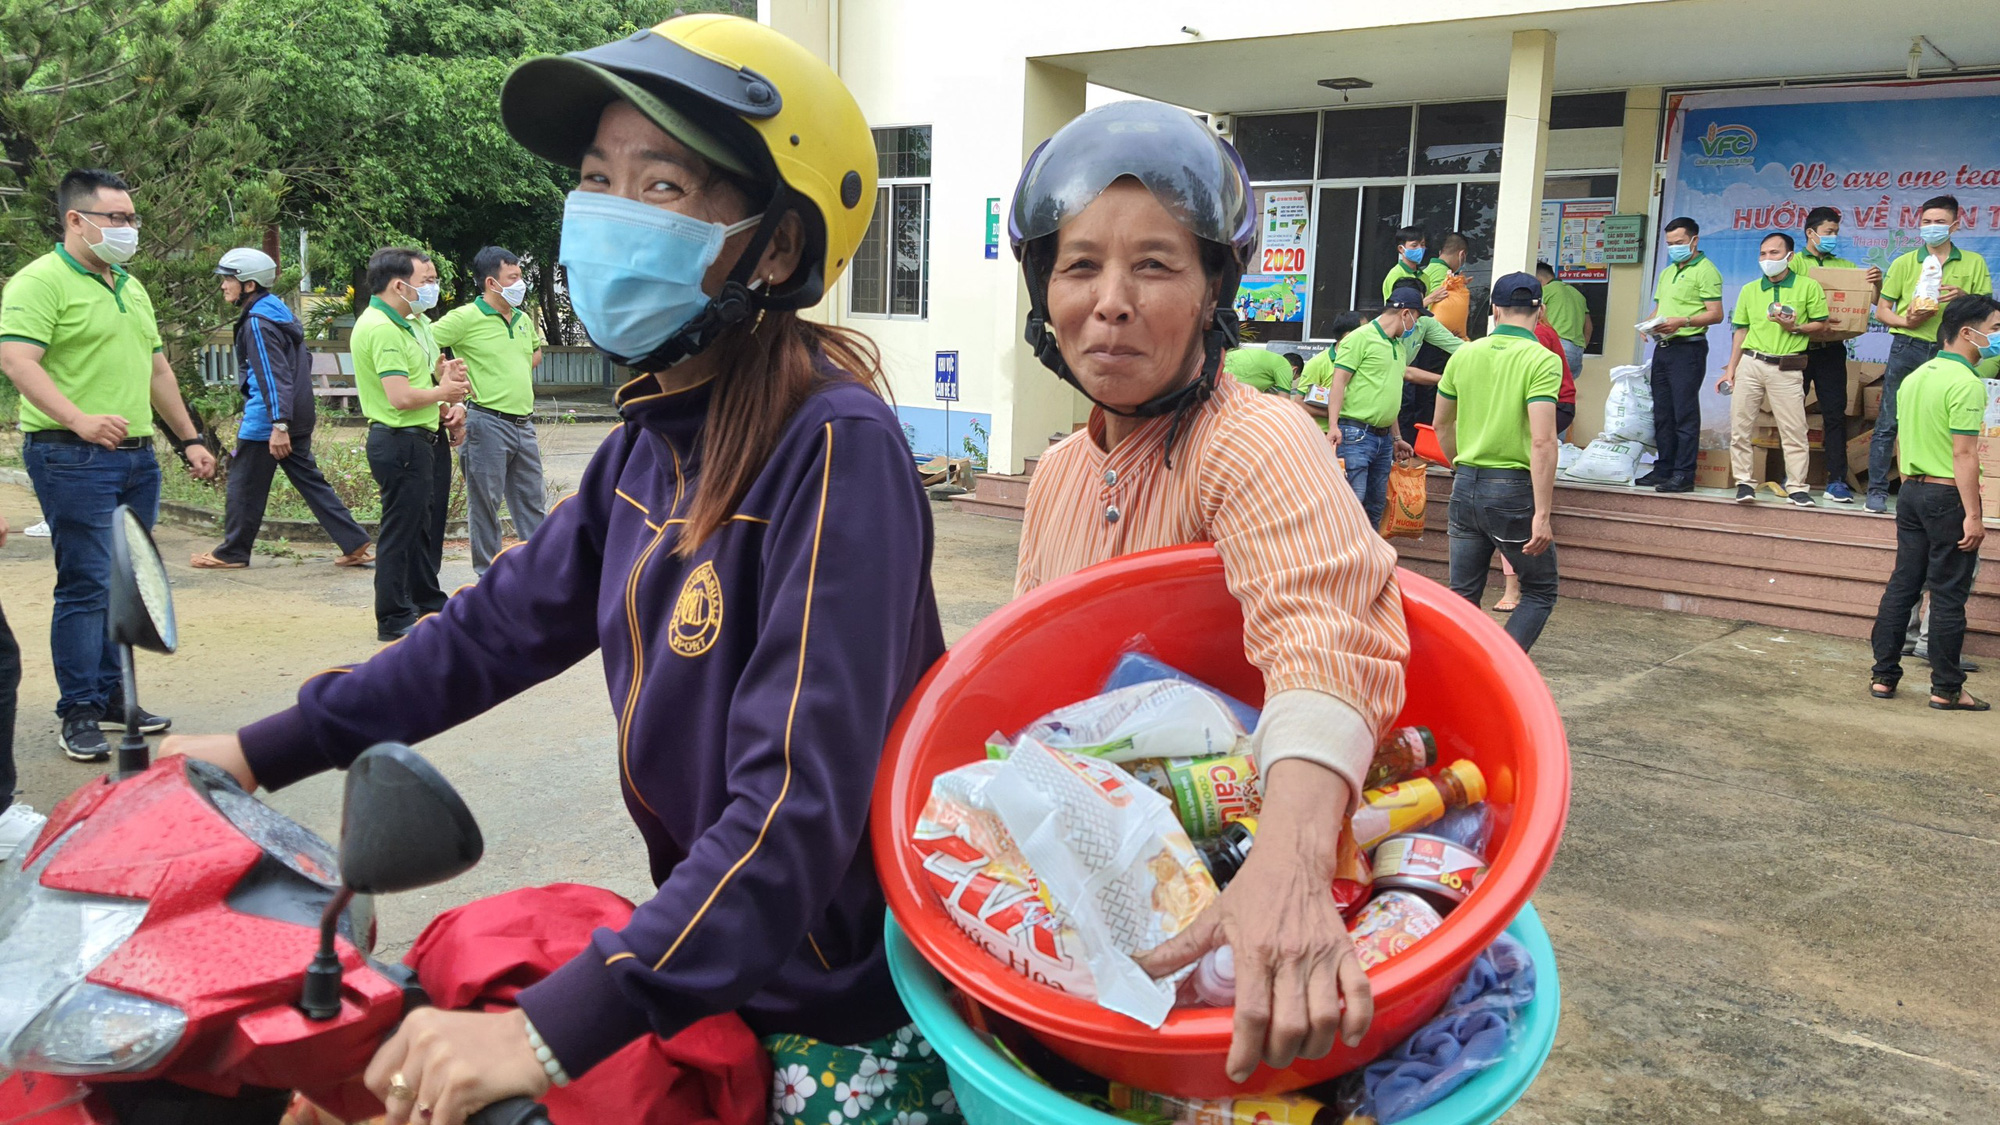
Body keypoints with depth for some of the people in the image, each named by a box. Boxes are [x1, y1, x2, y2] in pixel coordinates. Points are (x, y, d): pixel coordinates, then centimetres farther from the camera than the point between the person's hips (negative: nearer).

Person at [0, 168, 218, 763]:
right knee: (86, 586, -6)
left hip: (138, 457, 8)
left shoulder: (131, 287, 19)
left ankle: (112, 695, 21)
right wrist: (81, 421, -34)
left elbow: (157, 369, 26)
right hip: (73, 460, -8)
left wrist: (189, 439, 23)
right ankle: (79, 713, 3)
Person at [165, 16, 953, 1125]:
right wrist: (266, 750, 10)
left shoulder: (836, 450, -26)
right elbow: (508, 618, 10)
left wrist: (550, 1032, -34)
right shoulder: (650, 440, 0)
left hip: (851, 1010, -7)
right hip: (708, 966, 7)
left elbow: (798, 804, -32)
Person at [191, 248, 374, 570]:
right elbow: (304, 360, 21)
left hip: (265, 421, -9)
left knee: (244, 486, 4)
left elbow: (273, 375, -22)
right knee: (309, 480, 10)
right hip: (298, 417, 9)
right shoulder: (279, 311, 14)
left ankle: (232, 553, 15)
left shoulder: (257, 322, -14)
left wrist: (279, 424, -26)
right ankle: (355, 544, 4)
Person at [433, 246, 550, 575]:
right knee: (485, 504, 2)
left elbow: (536, 350, 32)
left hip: (524, 423, 7)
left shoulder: (523, 319, 12)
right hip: (488, 423, -7)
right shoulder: (466, 318, -9)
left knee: (533, 503, 11)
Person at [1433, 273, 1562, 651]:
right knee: (1539, 593, 10)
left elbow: (1442, 424, 17)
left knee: (1462, 594, 12)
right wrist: (1543, 514, -19)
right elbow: (1542, 442, -19)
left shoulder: (1464, 355, 5)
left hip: (1466, 487, 5)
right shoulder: (1542, 360, -11)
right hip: (1513, 489, -5)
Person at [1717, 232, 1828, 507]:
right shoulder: (1749, 290, 12)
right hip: (1750, 363, 3)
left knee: (1794, 430, -4)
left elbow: (1821, 323, 6)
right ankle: (1744, 482, 10)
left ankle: (1797, 487, 3)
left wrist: (1795, 328, -13)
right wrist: (1731, 370, 10)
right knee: (1740, 426, 1)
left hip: (1786, 368, -3)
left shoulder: (1808, 287, 2)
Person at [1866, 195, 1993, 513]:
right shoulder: (1904, 263, 8)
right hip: (1908, 347, -1)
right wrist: (1905, 322, -14)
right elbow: (1882, 310, 7)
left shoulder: (1973, 263, 9)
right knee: (1888, 422, -3)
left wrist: (1963, 297, -12)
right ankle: (1877, 490, 2)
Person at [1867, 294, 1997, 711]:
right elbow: (1964, 454, -20)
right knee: (1948, 594, -1)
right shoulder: (1966, 383, -15)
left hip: (1911, 492, 8)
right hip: (1949, 495, -8)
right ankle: (1946, 689, 6)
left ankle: (1884, 676, 14)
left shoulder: (1914, 378, 11)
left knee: (1902, 584, 11)